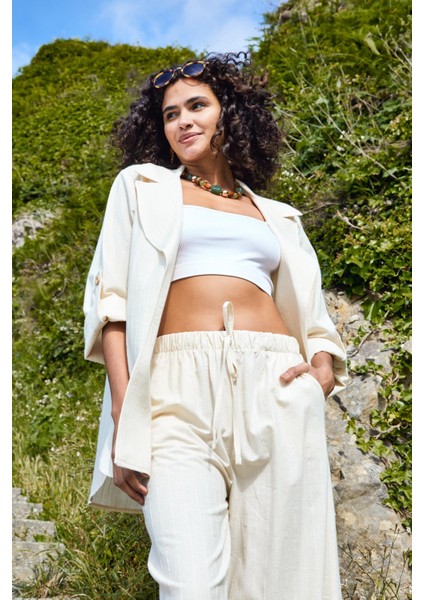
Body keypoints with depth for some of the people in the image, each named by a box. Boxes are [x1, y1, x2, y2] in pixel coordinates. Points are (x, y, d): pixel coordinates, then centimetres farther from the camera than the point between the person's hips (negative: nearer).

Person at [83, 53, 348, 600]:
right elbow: (111, 297, 5)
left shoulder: (276, 216, 24)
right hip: (179, 390, -2)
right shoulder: (142, 186, 17)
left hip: (277, 391, 3)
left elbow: (314, 315, 22)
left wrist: (324, 370, -2)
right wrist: (123, 410, -8)